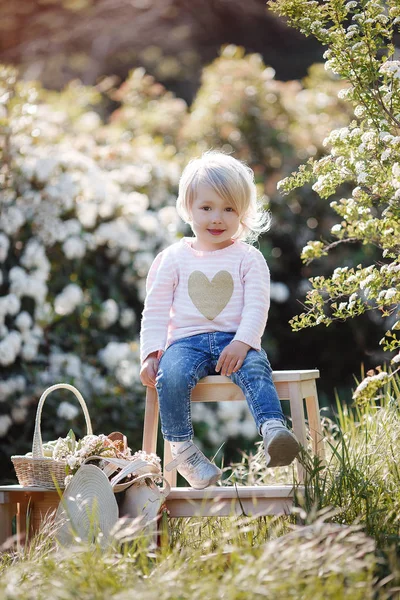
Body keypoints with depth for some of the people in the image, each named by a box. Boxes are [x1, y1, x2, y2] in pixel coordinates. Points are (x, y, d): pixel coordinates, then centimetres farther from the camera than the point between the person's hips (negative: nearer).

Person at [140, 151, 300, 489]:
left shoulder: (249, 259, 9)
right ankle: (182, 449, -20)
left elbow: (257, 307, -1)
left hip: (236, 341, -1)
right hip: (187, 341, 1)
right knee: (170, 376, -31)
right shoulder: (174, 258, 13)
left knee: (255, 369, -33)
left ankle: (273, 429, -52)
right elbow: (155, 309, 12)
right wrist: (151, 353, -1)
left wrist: (242, 343, -19)